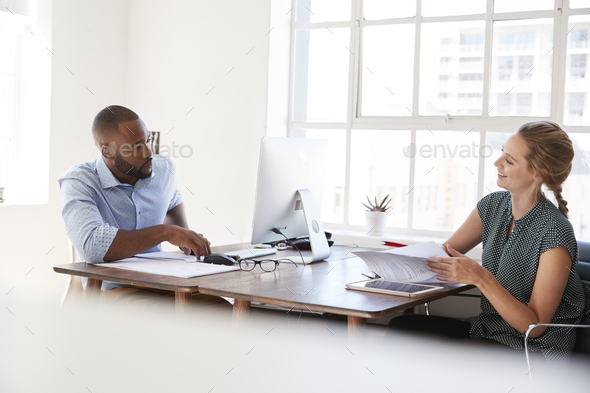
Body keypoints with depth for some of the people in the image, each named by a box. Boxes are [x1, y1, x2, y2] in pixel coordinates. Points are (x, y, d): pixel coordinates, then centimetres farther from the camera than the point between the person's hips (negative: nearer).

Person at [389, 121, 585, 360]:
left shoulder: (554, 234, -21)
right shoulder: (493, 205, 2)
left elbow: (534, 326, -21)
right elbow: (444, 252, 9)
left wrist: (480, 278, -32)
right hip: (488, 330, 7)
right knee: (401, 326, -13)